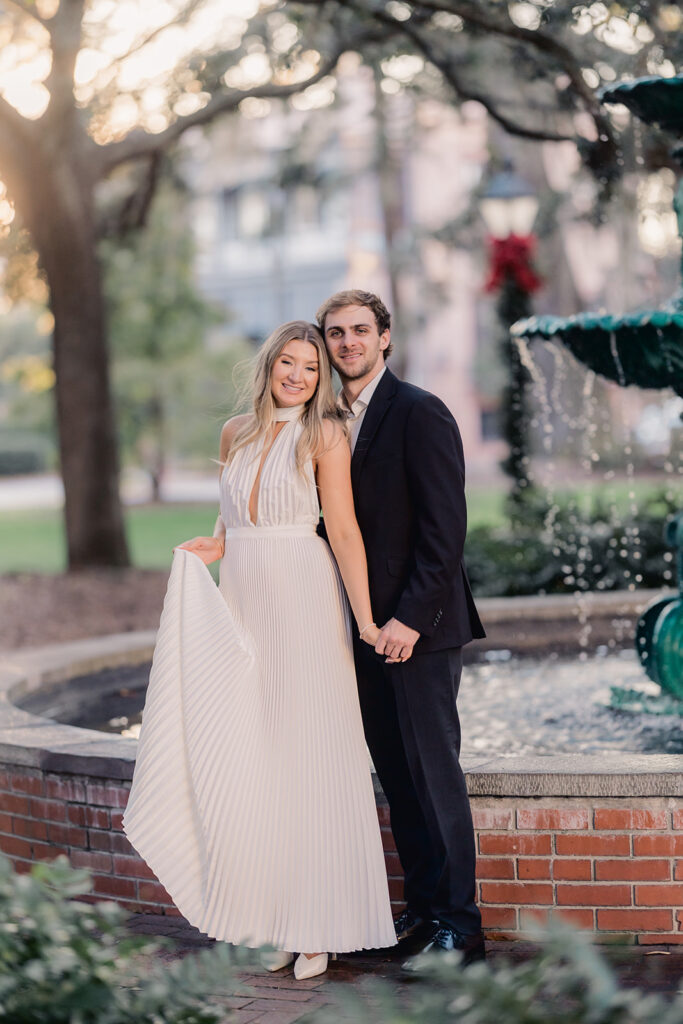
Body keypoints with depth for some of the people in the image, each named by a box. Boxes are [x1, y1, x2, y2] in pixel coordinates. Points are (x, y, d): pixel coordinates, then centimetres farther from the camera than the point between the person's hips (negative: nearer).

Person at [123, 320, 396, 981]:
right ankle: (276, 922, 11)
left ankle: (320, 926, 5)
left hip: (305, 604, -5)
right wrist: (211, 548, 7)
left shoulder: (324, 435, -4)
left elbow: (345, 531, -9)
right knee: (248, 761, 3)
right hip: (241, 605, 5)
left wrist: (364, 620, -14)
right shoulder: (236, 433, 11)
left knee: (310, 758, -2)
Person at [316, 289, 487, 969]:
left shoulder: (419, 414, -10)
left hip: (417, 629, -7)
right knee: (396, 776, 11)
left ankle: (457, 925, 5)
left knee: (433, 772, -3)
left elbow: (444, 529, -14)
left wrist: (410, 618, -18)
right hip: (364, 629, 7)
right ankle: (421, 908, 20)